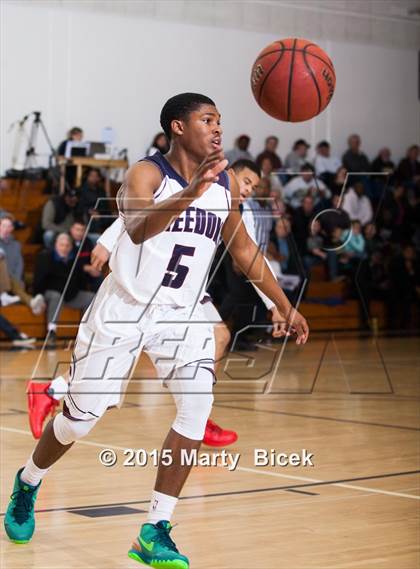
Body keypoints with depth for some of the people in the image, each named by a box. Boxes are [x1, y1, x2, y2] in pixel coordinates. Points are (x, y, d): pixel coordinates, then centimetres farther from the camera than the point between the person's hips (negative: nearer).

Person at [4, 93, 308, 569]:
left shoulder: (227, 184, 0)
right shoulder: (146, 173, -18)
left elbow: (243, 250, 14)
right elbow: (137, 228, -40)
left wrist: (285, 306, 13)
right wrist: (192, 193, -55)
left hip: (181, 314, 4)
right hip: (123, 309, -4)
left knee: (198, 405, -18)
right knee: (81, 416, 5)